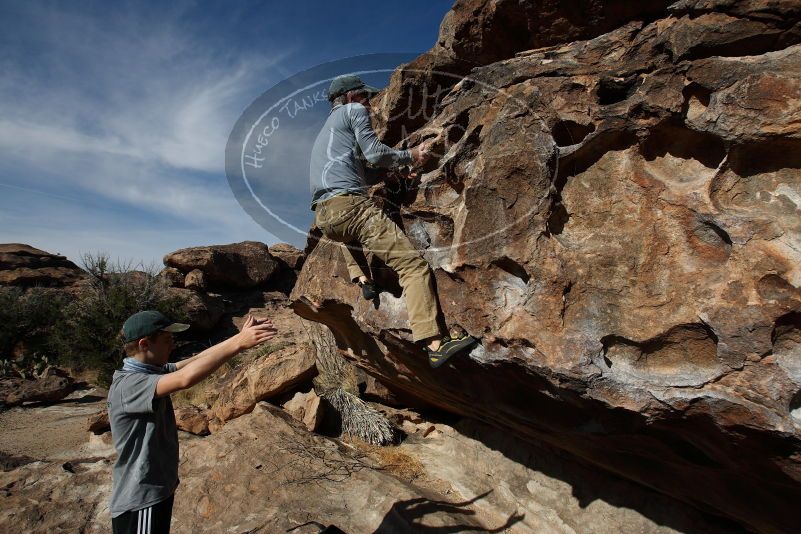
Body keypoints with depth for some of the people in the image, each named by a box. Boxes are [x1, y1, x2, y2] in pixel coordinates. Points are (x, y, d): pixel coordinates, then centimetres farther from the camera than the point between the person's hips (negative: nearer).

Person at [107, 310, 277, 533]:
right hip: (139, 501, -9)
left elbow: (196, 360, -1)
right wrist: (238, 343, -42)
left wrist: (239, 337, -13)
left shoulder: (151, 371, 2)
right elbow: (185, 379, -43)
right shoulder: (127, 385, -27)